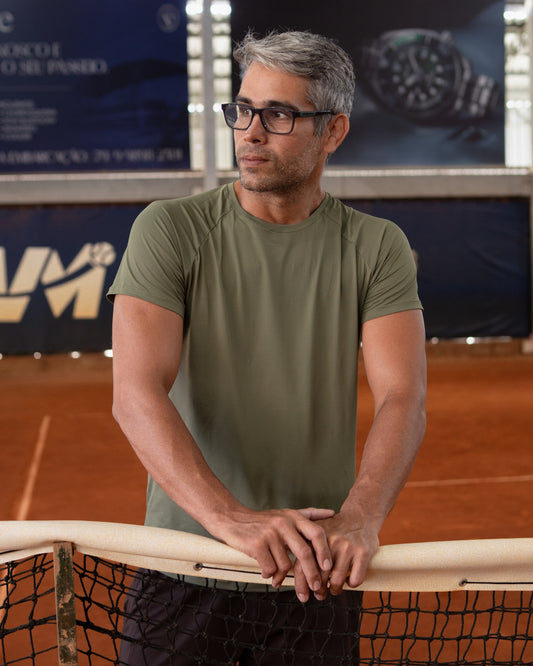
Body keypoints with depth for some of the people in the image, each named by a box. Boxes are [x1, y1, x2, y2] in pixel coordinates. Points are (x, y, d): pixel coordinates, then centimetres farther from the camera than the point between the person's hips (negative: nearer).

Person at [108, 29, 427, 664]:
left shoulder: (376, 247, -1)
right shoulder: (169, 231, -7)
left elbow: (402, 399, -12)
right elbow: (135, 394, -18)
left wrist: (359, 519, -31)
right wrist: (232, 519, -32)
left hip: (317, 569, 1)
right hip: (183, 557, -1)